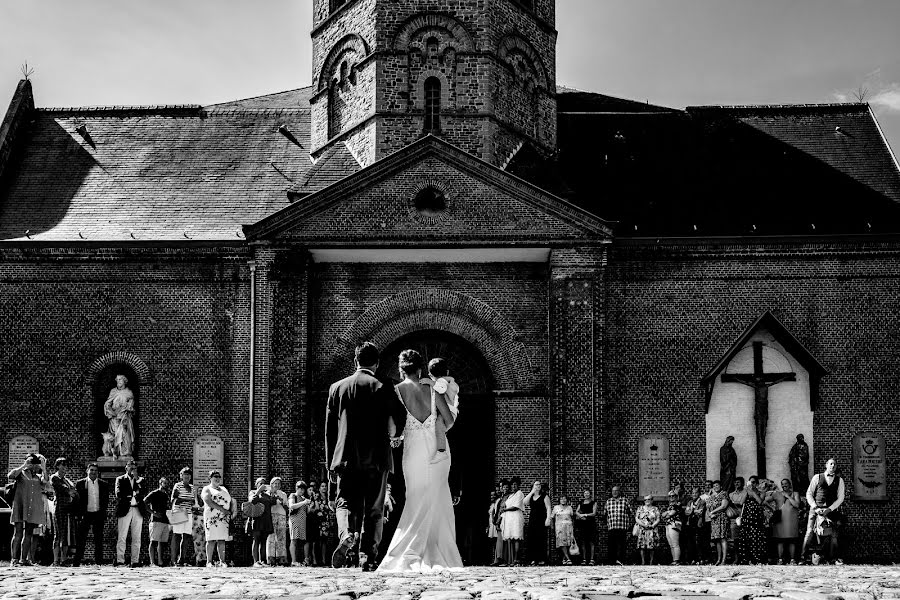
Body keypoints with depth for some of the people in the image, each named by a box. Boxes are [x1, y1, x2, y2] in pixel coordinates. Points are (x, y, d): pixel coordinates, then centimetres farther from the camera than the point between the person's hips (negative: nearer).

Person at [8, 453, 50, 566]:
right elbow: (10, 476, -12)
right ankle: (14, 559, -9)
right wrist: (23, 466, -10)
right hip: (20, 506, -4)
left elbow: (46, 483, -3)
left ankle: (24, 559, 5)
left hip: (34, 509, 4)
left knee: (29, 534, 3)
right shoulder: (21, 473, 8)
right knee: (18, 533, -8)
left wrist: (44, 469, -9)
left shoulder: (39, 477, 17)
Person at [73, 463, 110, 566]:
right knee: (81, 539, -5)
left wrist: (103, 512, -1)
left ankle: (98, 562, 8)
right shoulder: (80, 484, 2)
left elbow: (106, 501, 10)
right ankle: (76, 562, -2)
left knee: (99, 540, 3)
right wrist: (79, 514, -8)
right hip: (85, 514, -2)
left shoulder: (104, 485, 8)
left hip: (98, 515, 2)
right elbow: (77, 500, 0)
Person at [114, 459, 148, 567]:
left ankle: (135, 561, 3)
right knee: (121, 537, -6)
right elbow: (118, 494, -6)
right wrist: (134, 493, -7)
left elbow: (145, 492, 0)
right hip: (125, 510, -3)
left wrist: (137, 480, -6)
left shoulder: (140, 480, 16)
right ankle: (120, 560, -7)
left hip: (138, 511, 3)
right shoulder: (120, 479, 8)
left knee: (137, 538, 1)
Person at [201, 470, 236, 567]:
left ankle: (222, 561, 1)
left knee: (222, 540, 2)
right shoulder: (207, 489, 4)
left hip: (224, 518, 5)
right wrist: (222, 509, -17)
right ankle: (209, 561, -7)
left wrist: (232, 511, 2)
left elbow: (231, 501, 23)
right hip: (212, 518, -5)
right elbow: (209, 502, -11)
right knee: (211, 540, -8)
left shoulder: (224, 489, 24)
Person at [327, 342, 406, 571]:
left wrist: (331, 461, 12)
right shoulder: (382, 388, -4)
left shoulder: (336, 387, 6)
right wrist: (395, 437, 18)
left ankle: (346, 534, -22)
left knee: (345, 502, 8)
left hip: (346, 457, 2)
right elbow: (396, 425, -6)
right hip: (376, 458, -2)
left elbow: (329, 429, 7)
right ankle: (368, 557, 2)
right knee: (374, 510, 6)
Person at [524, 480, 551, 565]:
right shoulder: (531, 496, 17)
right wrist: (532, 492, -1)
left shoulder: (544, 496, 3)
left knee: (541, 540, -8)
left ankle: (542, 560, -7)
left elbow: (548, 508, -4)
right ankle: (533, 559, -1)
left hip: (541, 520, -5)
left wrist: (548, 519, -15)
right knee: (531, 539, -4)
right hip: (532, 520, 5)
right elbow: (525, 502, -1)